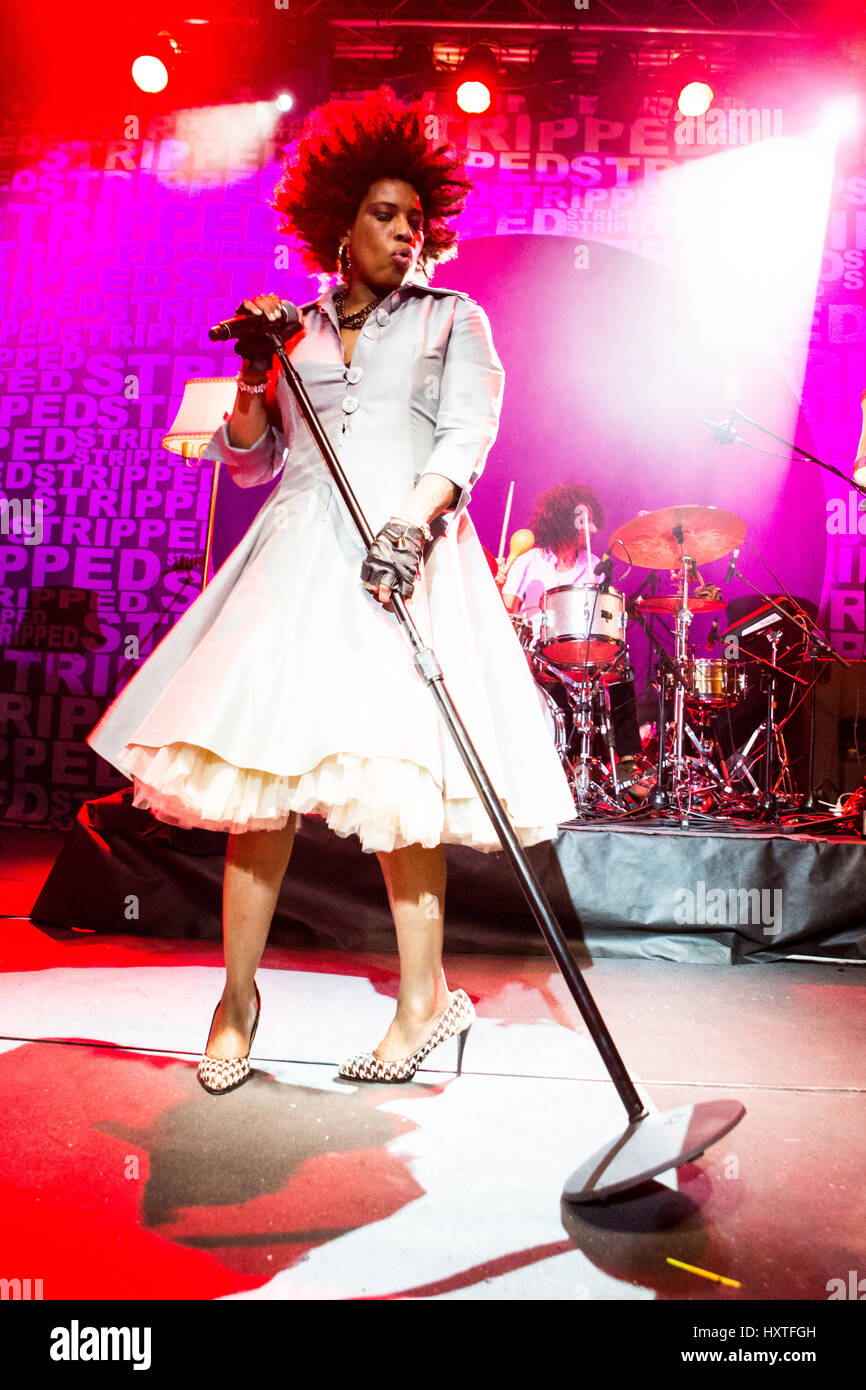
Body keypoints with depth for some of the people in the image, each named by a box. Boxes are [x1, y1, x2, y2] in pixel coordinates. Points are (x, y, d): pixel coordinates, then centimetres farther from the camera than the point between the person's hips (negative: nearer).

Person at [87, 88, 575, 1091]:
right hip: (298, 556, 3)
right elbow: (247, 464, 18)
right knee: (260, 759, -5)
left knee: (391, 771, -11)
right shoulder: (296, 331, 21)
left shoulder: (453, 319, 15)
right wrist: (255, 375, 3)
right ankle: (238, 997, 6)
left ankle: (423, 997, 1)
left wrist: (413, 523, -18)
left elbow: (466, 438, -1)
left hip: (407, 556, -2)